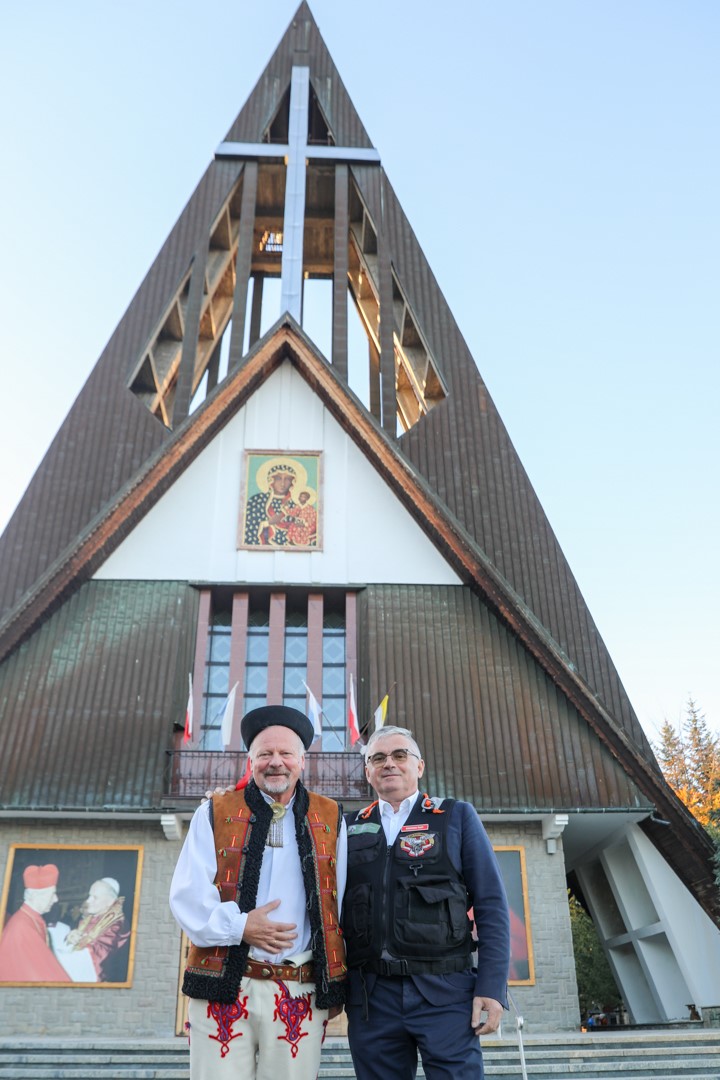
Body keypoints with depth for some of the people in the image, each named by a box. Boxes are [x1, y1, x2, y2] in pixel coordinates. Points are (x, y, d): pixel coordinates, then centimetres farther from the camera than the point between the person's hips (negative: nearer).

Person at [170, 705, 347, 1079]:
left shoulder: (330, 819, 9)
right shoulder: (214, 813, 7)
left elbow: (339, 905, 10)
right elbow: (187, 895, 1)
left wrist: (336, 986, 9)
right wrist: (239, 926, -13)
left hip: (302, 992, 1)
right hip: (223, 987, 0)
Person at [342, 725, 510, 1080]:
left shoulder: (457, 817, 5)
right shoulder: (350, 828, 11)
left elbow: (491, 905, 0)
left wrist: (491, 987, -8)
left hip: (444, 992, -2)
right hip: (369, 994, 2)